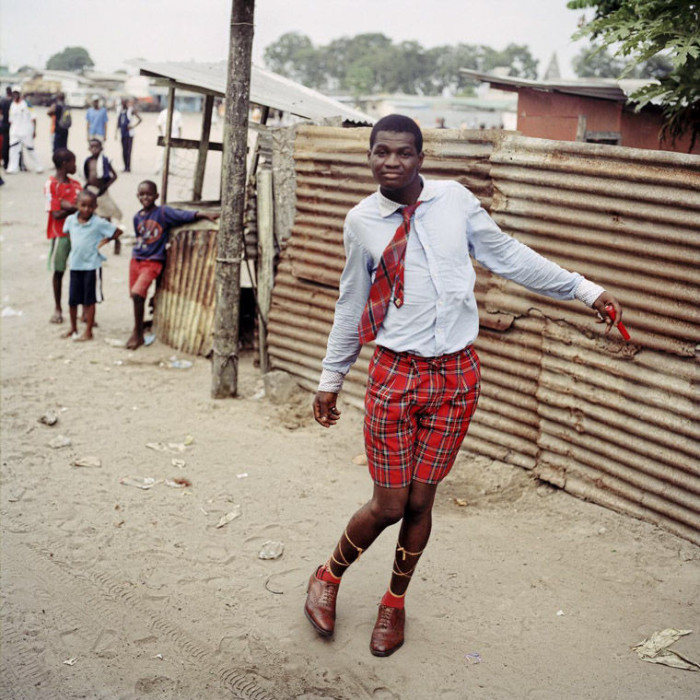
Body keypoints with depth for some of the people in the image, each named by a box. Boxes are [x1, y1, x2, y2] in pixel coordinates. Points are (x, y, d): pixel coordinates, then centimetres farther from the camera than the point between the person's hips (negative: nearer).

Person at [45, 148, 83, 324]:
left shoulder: (76, 184, 10)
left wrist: (67, 207, -15)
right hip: (60, 234, -4)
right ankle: (58, 309, 19)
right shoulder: (51, 185, -8)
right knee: (58, 271, 6)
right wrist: (74, 207, -10)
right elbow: (56, 214, -14)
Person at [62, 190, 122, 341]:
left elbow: (118, 232, -5)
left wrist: (105, 241, -4)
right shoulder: (71, 220, 1)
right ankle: (73, 328, 27)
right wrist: (74, 245, 13)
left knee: (89, 300, 3)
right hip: (75, 264, 4)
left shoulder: (99, 223, -11)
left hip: (92, 265, -4)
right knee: (72, 299, 10)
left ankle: (88, 332, 11)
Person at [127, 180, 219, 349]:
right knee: (135, 295, 10)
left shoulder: (163, 212, -8)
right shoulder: (137, 217, 9)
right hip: (136, 259, 6)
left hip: (153, 262, -6)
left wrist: (205, 214, -33)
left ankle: (137, 334, -6)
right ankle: (138, 334, 25)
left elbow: (185, 215, -20)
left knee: (137, 293, -20)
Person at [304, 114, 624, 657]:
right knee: (389, 505, 1)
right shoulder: (362, 222, -1)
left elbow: (508, 255, 10)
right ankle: (328, 578, 30)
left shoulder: (455, 201, 0)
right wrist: (331, 377, 15)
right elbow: (352, 304, 9)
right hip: (395, 374, -1)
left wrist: (584, 289, 11)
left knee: (420, 501, 9)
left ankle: (395, 601, 33)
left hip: (456, 374, 1)